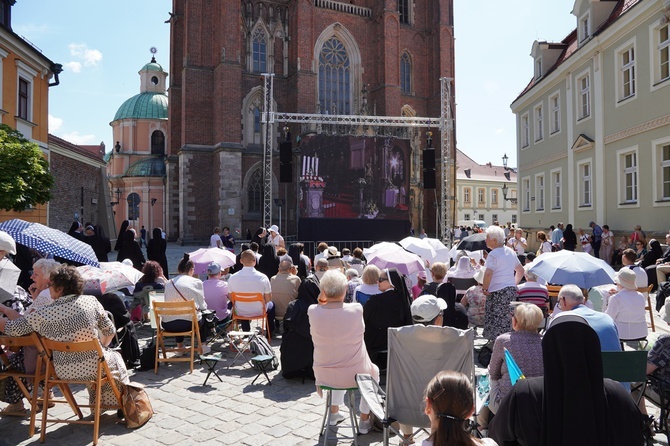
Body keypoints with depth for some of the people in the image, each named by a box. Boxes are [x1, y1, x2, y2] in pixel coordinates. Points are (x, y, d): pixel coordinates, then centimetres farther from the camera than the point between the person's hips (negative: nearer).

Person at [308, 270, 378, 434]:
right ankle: (364, 420, 34)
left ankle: (334, 412, 45)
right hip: (354, 374, -2)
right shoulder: (356, 309, -20)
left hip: (323, 375, 2)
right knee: (374, 372, 33)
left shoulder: (313, 311, -16)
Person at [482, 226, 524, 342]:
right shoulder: (511, 252, 12)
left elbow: (488, 273, -26)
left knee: (496, 323, -1)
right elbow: (520, 271, 22)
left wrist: (485, 289, -14)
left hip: (497, 293, -8)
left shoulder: (493, 254, -14)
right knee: (508, 321, 14)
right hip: (512, 290, 8)